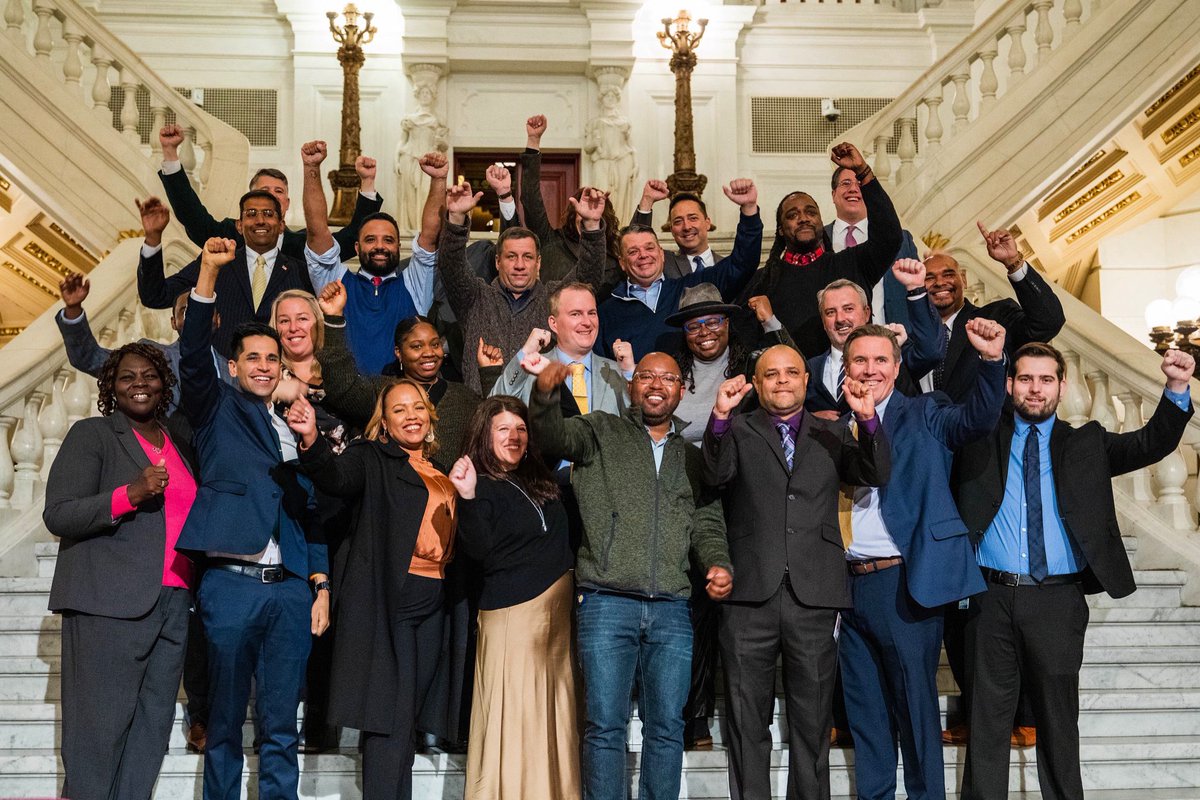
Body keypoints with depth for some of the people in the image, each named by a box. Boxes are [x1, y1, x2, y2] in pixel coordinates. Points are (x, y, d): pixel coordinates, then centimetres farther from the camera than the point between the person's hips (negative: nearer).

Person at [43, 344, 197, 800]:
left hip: (172, 603, 6)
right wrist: (129, 495, -21)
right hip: (109, 604, -6)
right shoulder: (91, 435, 2)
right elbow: (57, 516, -7)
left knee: (152, 726, 5)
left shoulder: (179, 445, 19)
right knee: (100, 727, -6)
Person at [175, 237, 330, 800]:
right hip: (230, 584, -3)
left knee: (281, 723, 5)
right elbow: (193, 356, -10)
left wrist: (320, 587, 9)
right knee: (225, 720, 3)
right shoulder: (218, 409, 8)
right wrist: (209, 272, -20)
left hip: (291, 588, 3)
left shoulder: (295, 430, 18)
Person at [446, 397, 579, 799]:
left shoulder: (541, 478, 14)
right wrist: (468, 498, -28)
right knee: (515, 716, -6)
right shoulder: (481, 487, -5)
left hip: (559, 609, 7)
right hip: (513, 612, -7)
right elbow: (478, 551, -17)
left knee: (556, 714, 9)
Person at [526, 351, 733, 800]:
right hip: (606, 603, -3)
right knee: (605, 724, -3)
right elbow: (554, 436, -10)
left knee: (667, 725, 5)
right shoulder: (600, 432, 9)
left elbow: (707, 525, 18)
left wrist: (718, 564, -3)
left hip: (671, 610, 4)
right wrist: (546, 391, -31)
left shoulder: (692, 458, 20)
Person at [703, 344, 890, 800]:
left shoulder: (831, 434, 15)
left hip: (814, 594, 1)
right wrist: (720, 415, -25)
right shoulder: (738, 432, 9)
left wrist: (867, 420, -16)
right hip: (751, 592, -1)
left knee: (812, 722, 8)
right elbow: (716, 474, -9)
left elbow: (876, 475, 1)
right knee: (748, 722, 5)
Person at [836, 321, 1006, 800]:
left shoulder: (923, 415, 1)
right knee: (864, 711, 14)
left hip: (905, 583, -5)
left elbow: (977, 418, -19)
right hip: (851, 586, 5)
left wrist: (992, 359, -33)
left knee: (915, 705, 0)